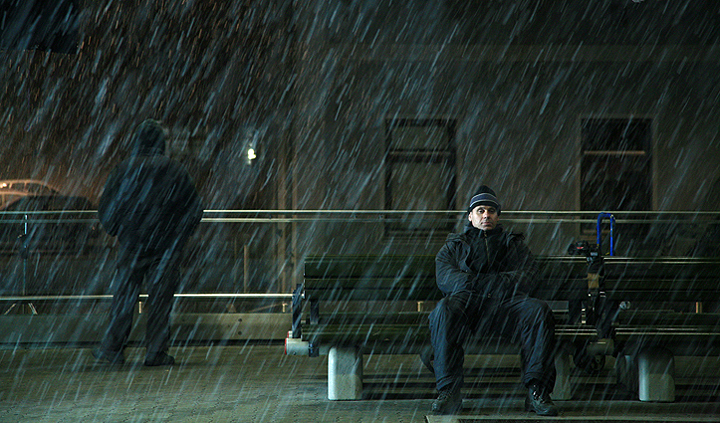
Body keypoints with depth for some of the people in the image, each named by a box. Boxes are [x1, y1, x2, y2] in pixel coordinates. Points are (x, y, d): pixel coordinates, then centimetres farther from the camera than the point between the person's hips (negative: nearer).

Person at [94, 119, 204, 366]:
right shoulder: (175, 171, 3)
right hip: (167, 246, 0)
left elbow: (106, 207, 1)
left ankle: (112, 348, 8)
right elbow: (195, 208, 6)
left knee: (124, 296, 6)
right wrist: (179, 236, 16)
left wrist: (117, 231, 16)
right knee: (161, 298, 2)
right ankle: (156, 352, 1)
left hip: (132, 244, 0)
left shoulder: (125, 169, 0)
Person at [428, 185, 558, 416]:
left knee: (539, 310, -31)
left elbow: (526, 277, 9)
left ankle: (537, 391, -33)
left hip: (506, 302, 1)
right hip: (468, 302, -1)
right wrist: (493, 282, -6)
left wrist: (479, 281, -5)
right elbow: (445, 279, 6)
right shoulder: (454, 245, 28)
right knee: (444, 309, -36)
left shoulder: (514, 243, 30)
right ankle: (449, 392, -38)